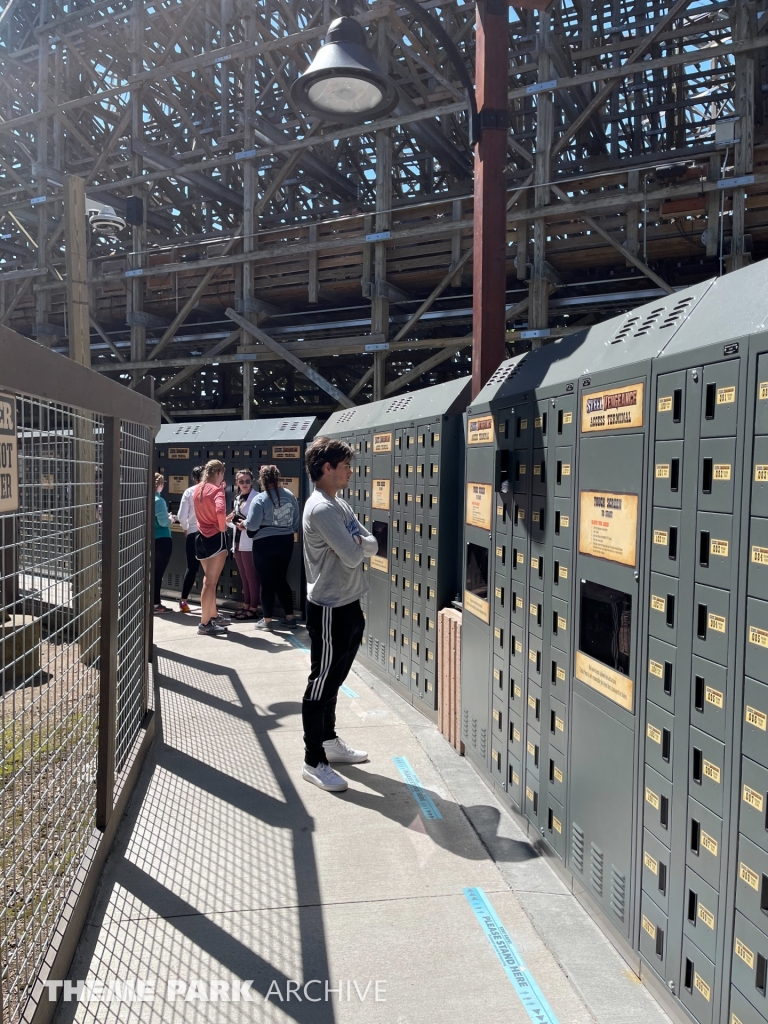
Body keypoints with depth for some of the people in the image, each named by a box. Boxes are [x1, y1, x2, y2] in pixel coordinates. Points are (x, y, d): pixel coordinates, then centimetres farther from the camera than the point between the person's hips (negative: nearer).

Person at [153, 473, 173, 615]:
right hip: (162, 540, -8)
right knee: (158, 572, -2)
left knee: (154, 571, 15)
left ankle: (155, 602, 22)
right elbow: (163, 522, -18)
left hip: (152, 539, 8)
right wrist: (170, 519, 1)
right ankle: (155, 604, 1)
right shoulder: (158, 501, -15)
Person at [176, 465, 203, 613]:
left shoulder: (189, 492, -1)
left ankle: (184, 601, 11)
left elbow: (182, 516, -4)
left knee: (192, 568, 9)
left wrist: (185, 528, 14)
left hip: (193, 534, 1)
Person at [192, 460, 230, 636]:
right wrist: (223, 527, -16)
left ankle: (213, 616, 32)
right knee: (211, 582, -3)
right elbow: (220, 510, -34)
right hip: (216, 538, -8)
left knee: (208, 579, 21)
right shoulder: (217, 490, -15)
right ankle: (205, 624, 0)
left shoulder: (198, 489, 8)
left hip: (201, 537, 8)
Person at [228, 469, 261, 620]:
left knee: (251, 576, -2)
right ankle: (246, 606, 21)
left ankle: (253, 608, 5)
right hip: (238, 542, 8)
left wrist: (246, 524, -28)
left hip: (249, 543, -8)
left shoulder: (256, 497, -10)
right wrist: (230, 520, 2)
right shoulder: (237, 498, 15)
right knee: (244, 577, 14)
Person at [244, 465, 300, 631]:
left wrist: (244, 524, 5)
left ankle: (267, 620, 13)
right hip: (286, 541, 5)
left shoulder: (260, 499, -15)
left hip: (265, 543, -5)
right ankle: (290, 617, 18)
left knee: (267, 582, 6)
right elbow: (296, 521, 7)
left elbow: (252, 525, -16)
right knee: (281, 580, 16)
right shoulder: (289, 495, 0)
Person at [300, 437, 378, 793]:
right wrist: (357, 545, -3)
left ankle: (329, 742, 35)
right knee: (321, 685, 1)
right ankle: (314, 762, 12)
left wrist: (357, 542, -13)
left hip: (347, 606, 10)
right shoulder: (321, 509, -20)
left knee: (333, 681, 20)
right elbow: (352, 557, -24)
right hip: (329, 610, -10)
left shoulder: (339, 505, 12)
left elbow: (371, 545, 8)